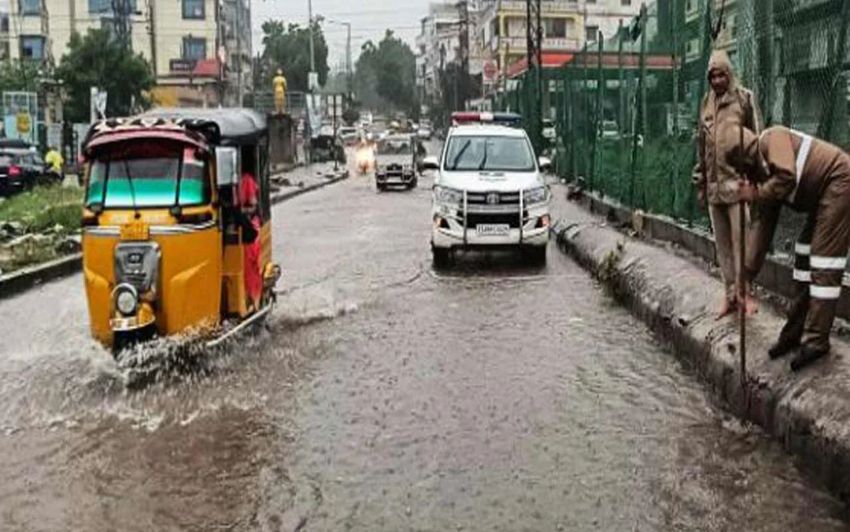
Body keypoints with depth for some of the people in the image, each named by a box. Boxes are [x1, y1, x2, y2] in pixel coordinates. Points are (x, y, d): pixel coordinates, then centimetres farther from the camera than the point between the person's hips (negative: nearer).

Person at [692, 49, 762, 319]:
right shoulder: (706, 103, 15)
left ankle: (744, 291, -1)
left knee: (740, 238, -8)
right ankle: (730, 294, 13)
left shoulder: (744, 99, 0)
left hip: (737, 181, -5)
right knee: (721, 242, 7)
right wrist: (700, 181, 16)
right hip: (714, 183, 5)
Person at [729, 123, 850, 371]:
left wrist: (756, 195, -10)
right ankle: (797, 329, 19)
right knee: (804, 256, 11)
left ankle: (816, 340, -8)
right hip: (822, 196, 10)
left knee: (823, 261, -11)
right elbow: (767, 223, 18)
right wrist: (750, 271, 19)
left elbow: (787, 177, -28)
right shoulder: (761, 172, 13)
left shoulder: (772, 138, -11)